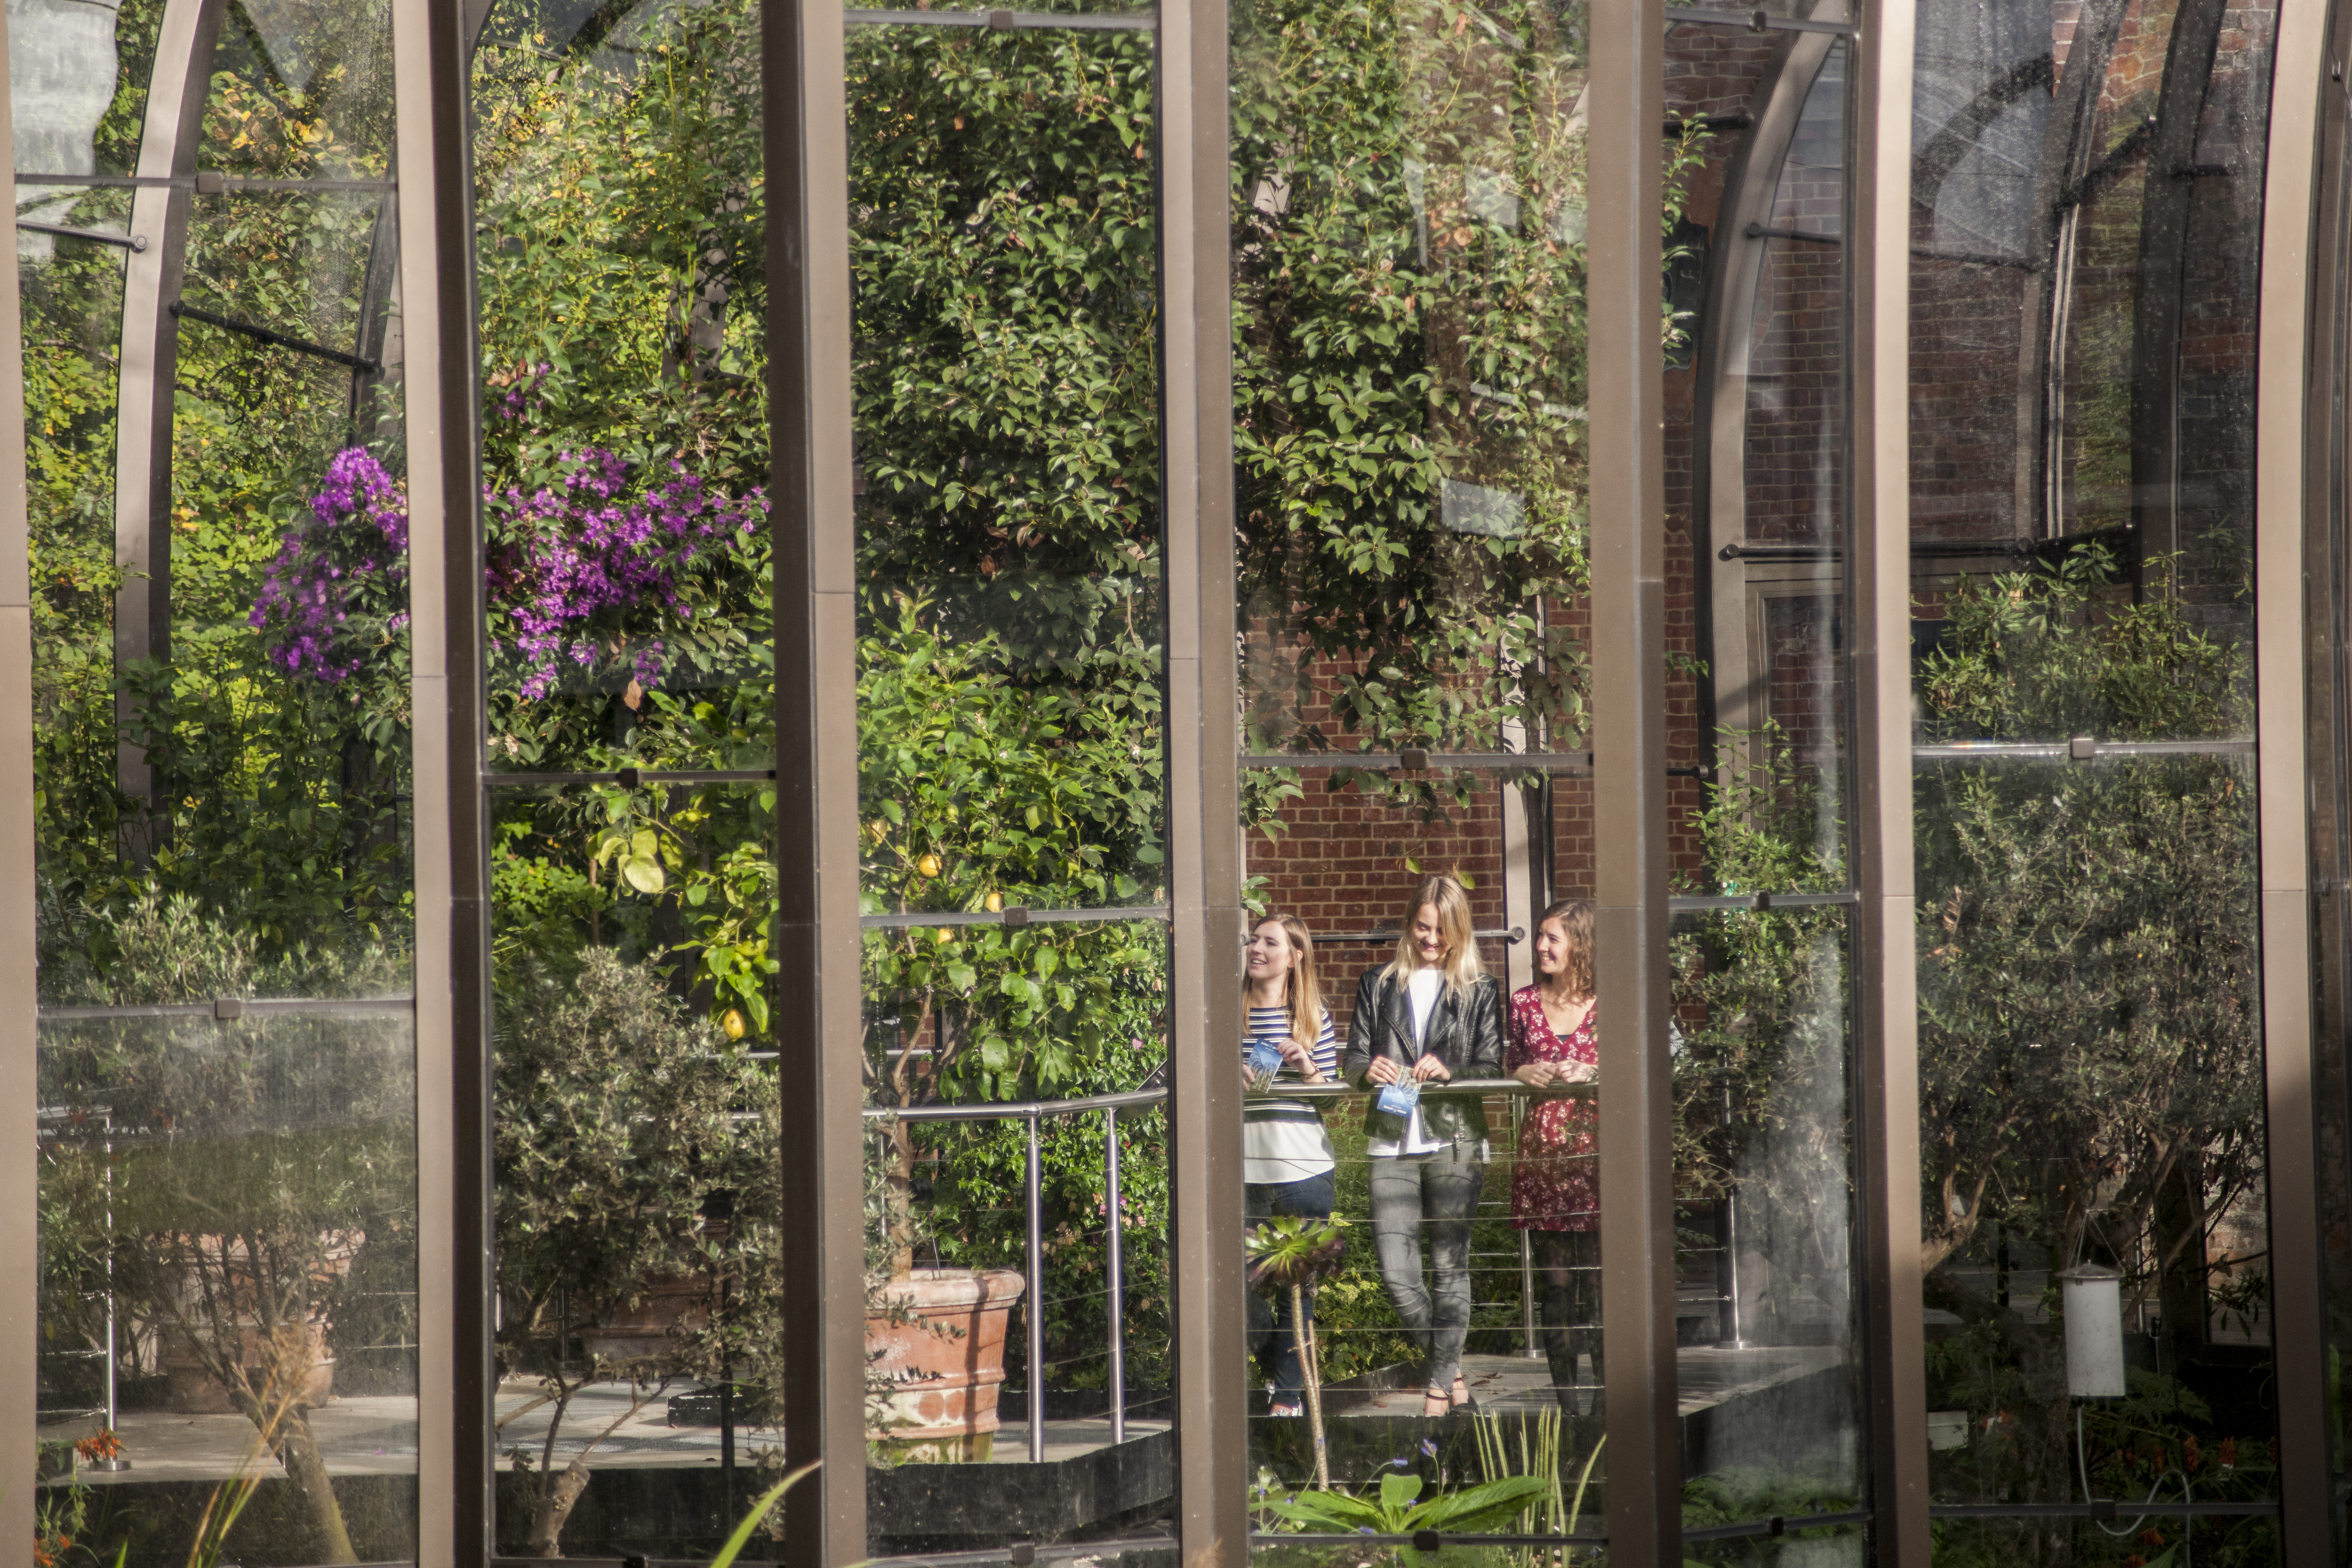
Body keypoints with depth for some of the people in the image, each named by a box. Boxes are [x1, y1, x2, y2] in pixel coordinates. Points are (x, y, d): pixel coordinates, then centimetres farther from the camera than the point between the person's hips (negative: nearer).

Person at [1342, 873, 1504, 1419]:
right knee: (1396, 1273, -6)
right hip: (1392, 1144, 2)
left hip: (1455, 1140, -2)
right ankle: (1452, 1374, 15)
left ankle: (1440, 1387, 8)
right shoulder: (1379, 986, 14)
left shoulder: (1480, 991, 7)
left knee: (1450, 1265, 0)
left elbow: (1493, 1068, 2)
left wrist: (1450, 1073, -18)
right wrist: (1368, 1070, -11)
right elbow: (1353, 1060, 13)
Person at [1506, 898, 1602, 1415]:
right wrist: (1523, 1073, -4)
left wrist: (1590, 1074, -12)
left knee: (1598, 1280, -5)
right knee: (1556, 1281, 3)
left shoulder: (1606, 1004, 2)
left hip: (1594, 1150, -2)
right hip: (1541, 1153, 2)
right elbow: (1500, 1068, 17)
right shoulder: (1523, 1003, 10)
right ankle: (1565, 1397, 6)